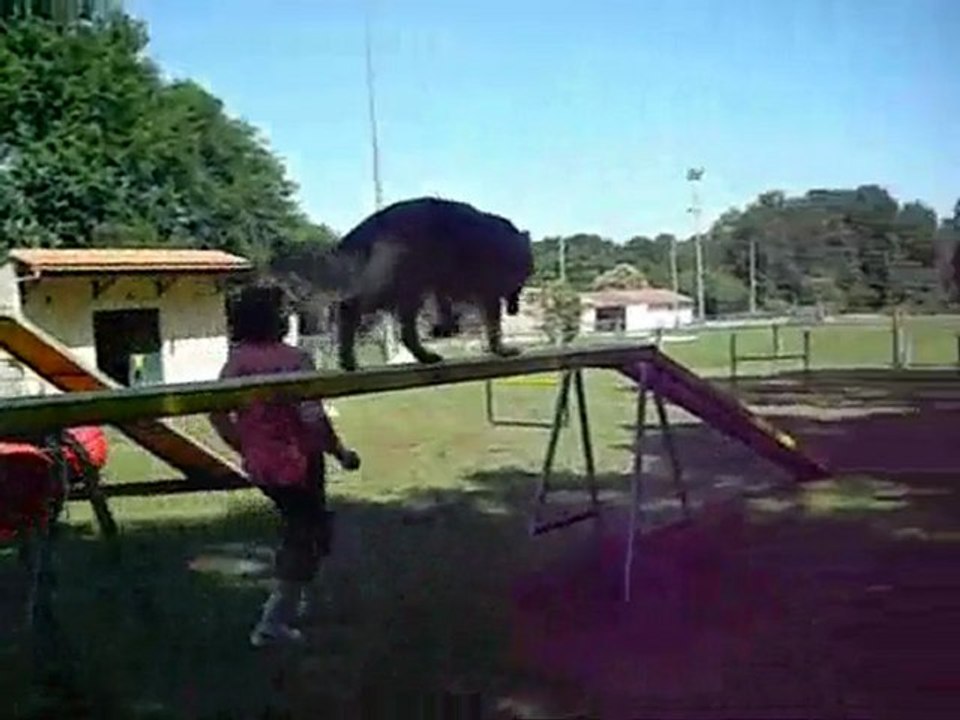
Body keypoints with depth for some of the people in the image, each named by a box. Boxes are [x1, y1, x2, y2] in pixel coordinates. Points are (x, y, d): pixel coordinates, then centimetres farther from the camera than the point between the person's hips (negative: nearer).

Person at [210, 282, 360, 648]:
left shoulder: (237, 360, -2)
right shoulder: (293, 359, -19)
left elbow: (217, 413, 1)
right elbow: (313, 418, -23)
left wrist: (243, 446, 14)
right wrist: (340, 452, -10)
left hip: (259, 466, 6)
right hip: (298, 463, -6)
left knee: (296, 525, 28)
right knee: (305, 537, 10)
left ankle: (294, 599, 37)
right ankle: (274, 622, 12)